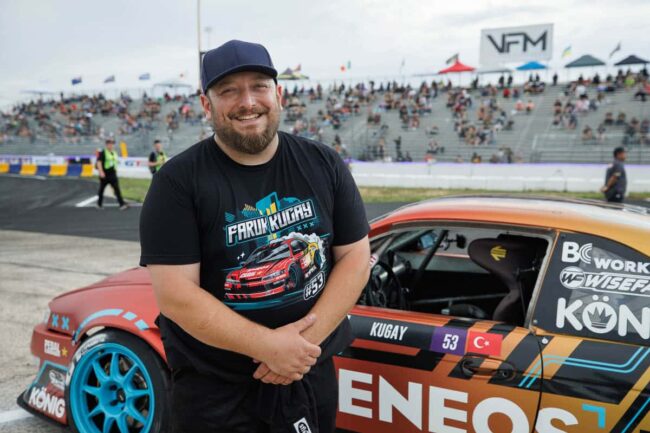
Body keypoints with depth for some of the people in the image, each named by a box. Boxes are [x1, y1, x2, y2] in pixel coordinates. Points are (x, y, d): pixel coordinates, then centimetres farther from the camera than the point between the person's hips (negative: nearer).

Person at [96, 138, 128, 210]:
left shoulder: (114, 153, 13)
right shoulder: (102, 152, -7)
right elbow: (99, 162, -15)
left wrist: (115, 171, 24)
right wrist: (101, 172, -24)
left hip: (113, 174, 5)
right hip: (104, 175, -5)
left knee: (117, 189, -7)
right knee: (101, 189, 10)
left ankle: (122, 204, -12)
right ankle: (99, 204, 24)